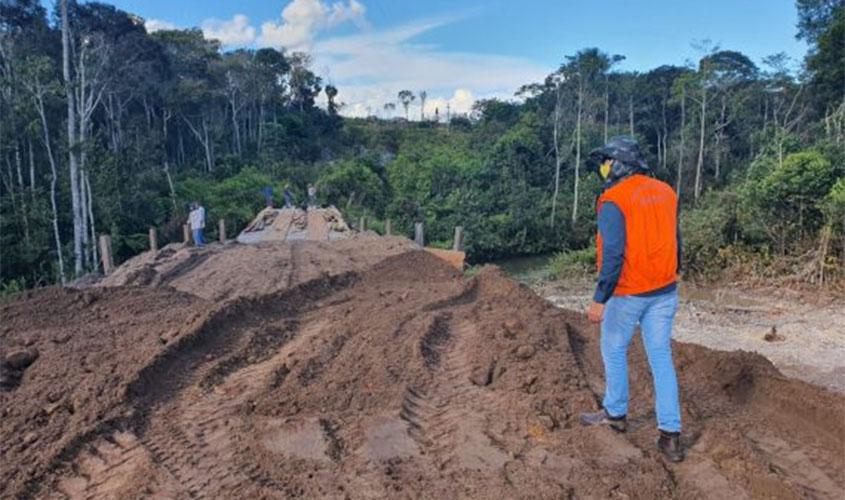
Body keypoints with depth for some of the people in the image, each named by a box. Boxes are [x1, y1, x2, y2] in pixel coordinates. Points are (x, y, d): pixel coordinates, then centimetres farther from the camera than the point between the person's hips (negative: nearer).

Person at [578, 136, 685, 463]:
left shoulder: (614, 201, -15)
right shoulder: (666, 193, 6)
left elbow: (613, 255, -21)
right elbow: (675, 242, 12)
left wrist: (599, 299, -17)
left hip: (627, 294, -6)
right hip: (665, 293, 6)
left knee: (614, 352, 14)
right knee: (661, 358, 9)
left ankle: (615, 413, 29)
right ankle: (670, 435, 10)